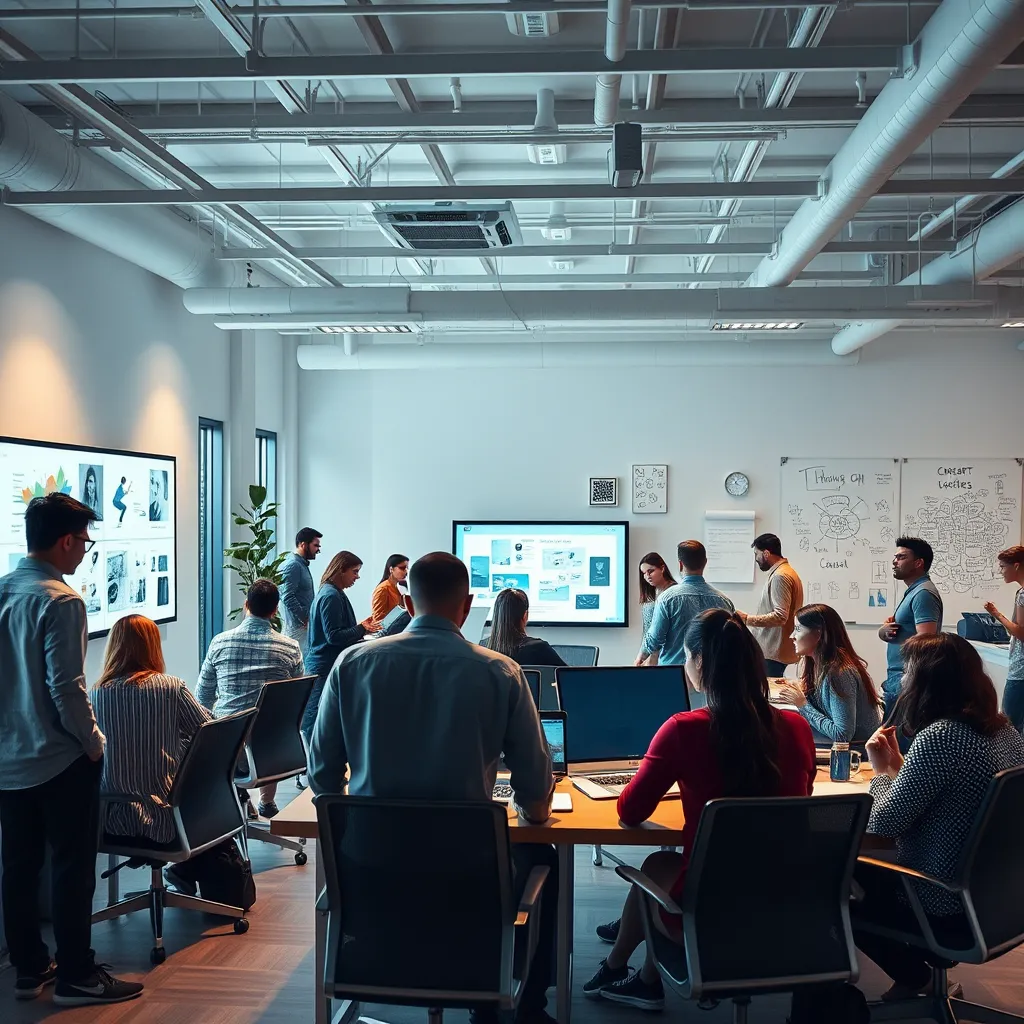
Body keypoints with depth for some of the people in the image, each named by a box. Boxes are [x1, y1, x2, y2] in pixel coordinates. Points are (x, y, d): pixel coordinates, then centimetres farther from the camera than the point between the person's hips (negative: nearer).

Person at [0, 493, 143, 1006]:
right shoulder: (60, 602, -19)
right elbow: (65, 688, -21)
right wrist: (93, 742, -8)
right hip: (60, 760, -7)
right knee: (72, 868, 3)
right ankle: (75, 976, 11)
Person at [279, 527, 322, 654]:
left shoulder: (302, 564, 18)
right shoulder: (292, 565, -13)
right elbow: (288, 597, -20)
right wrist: (305, 619, -17)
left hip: (304, 625, 10)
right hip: (297, 627, -10)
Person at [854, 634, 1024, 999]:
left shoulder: (939, 737, -27)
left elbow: (884, 824, -20)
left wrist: (881, 772, -5)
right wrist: (897, 765, 7)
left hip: (945, 905, -9)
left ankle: (913, 975, 27)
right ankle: (920, 966, 29)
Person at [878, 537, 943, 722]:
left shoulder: (923, 593, -15)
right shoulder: (912, 591, 18)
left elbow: (924, 640, -24)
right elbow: (884, 632, 18)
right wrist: (884, 630, -4)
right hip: (896, 677, 10)